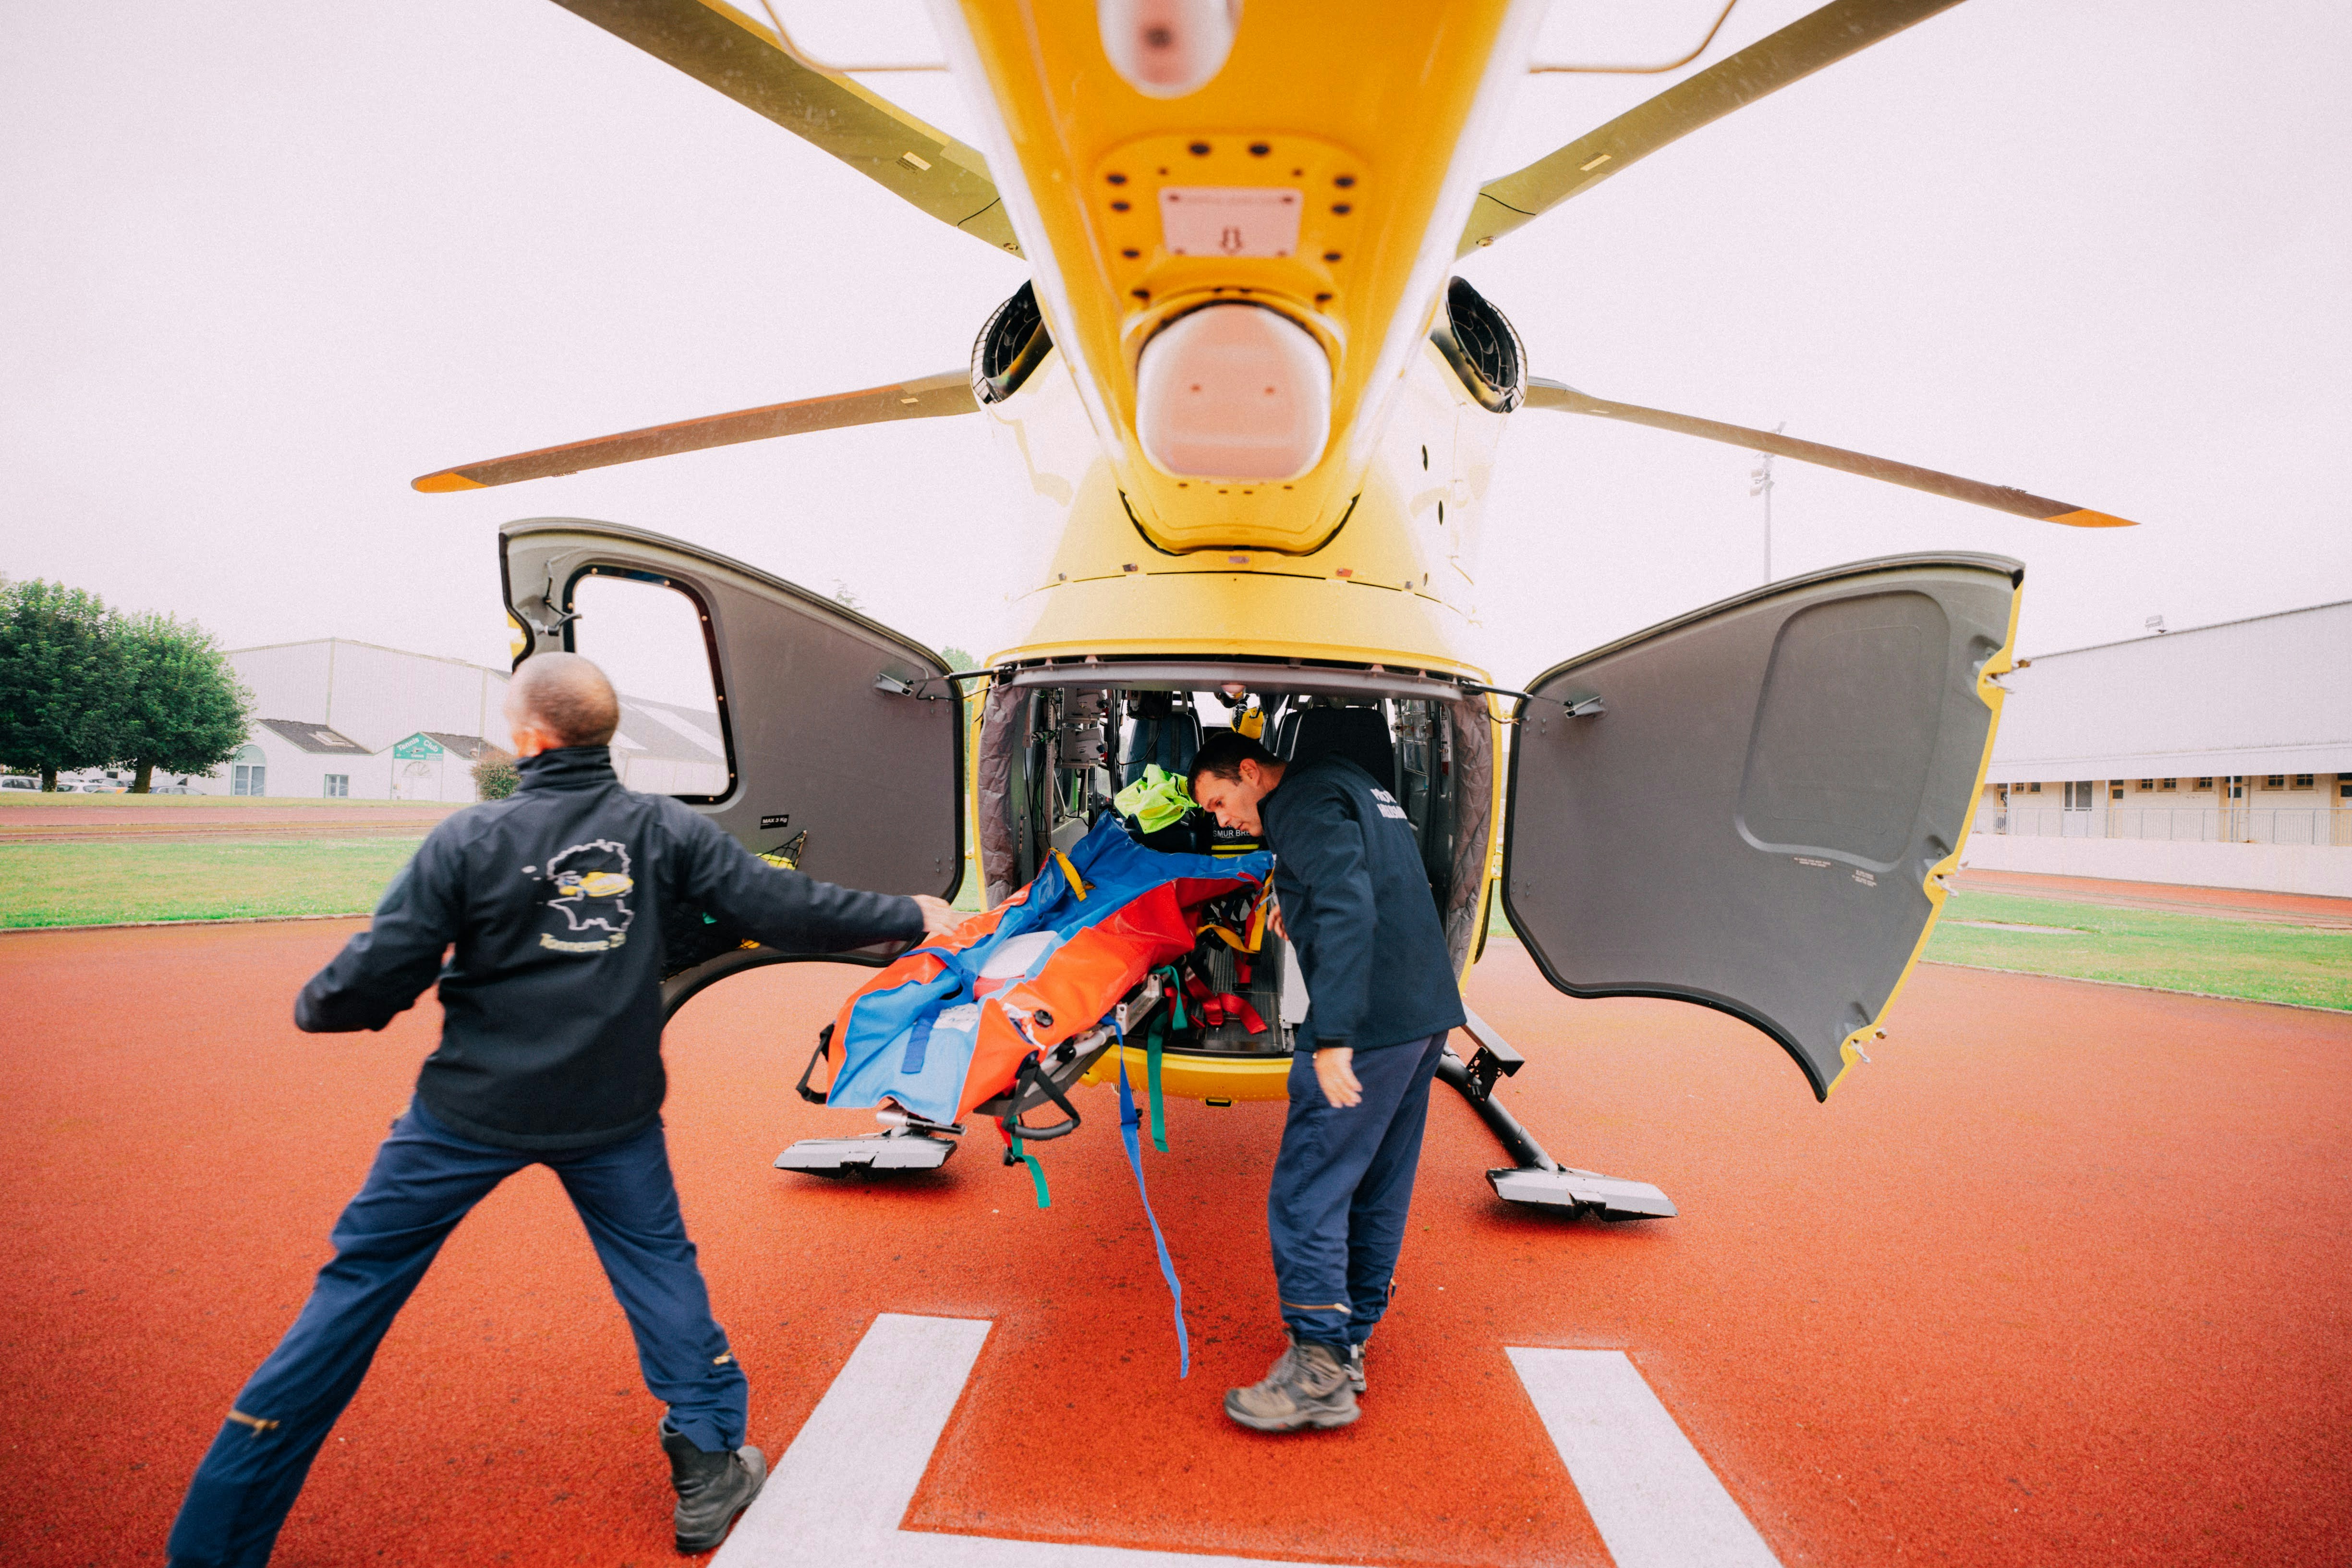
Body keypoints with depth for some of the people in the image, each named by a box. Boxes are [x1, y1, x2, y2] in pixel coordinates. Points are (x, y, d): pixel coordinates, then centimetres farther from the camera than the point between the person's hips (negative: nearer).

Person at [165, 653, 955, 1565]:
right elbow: (783, 909, -8)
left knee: (358, 1283, 15)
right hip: (610, 1114, 1)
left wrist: (314, 1006, 14)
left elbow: (375, 983, -10)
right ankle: (710, 1472, 24)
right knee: (660, 1267, 18)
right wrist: (911, 918, 3)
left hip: (470, 1113, -1)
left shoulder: (469, 841, -12)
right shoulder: (663, 829, -9)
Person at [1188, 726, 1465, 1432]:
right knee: (1379, 1188, 15)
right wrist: (1298, 900, 27)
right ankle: (1349, 1341, 26)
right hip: (1427, 1011, 10)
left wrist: (1332, 1036, -29)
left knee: (1307, 1191, -4)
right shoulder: (1356, 786, 19)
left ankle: (1319, 1372, 1)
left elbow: (1347, 906, -25)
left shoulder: (1305, 801, -11)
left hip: (1368, 1023, -10)